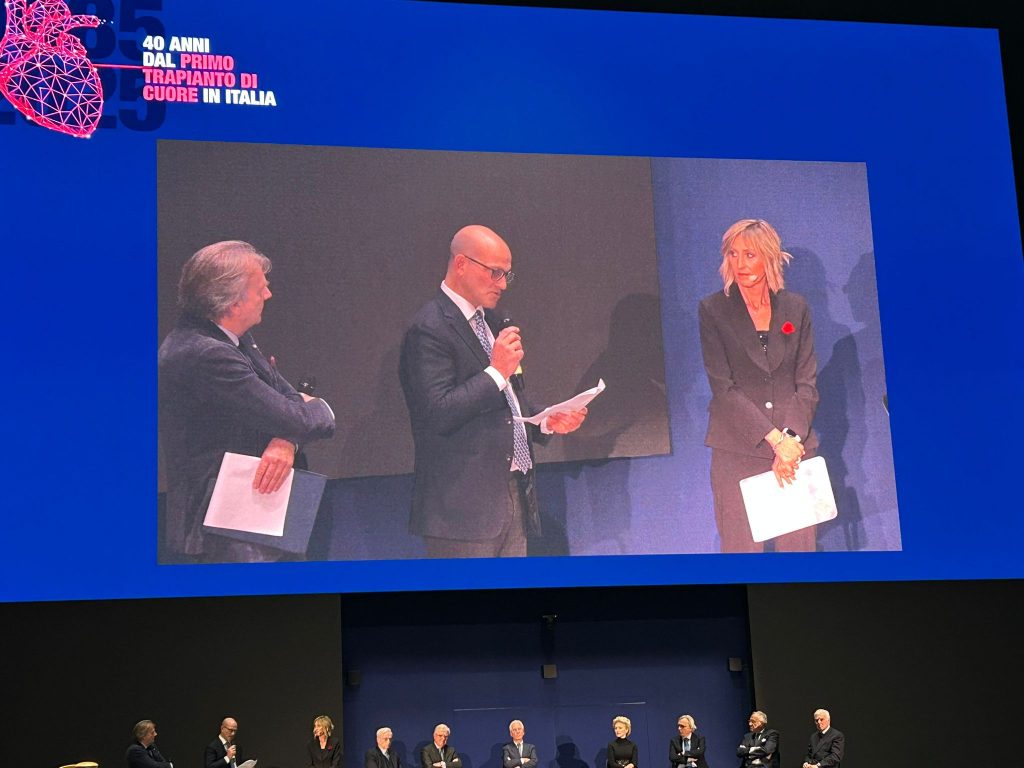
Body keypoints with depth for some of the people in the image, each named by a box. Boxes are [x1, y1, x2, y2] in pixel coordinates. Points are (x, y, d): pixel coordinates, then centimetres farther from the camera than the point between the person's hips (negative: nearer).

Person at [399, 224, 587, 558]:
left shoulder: (491, 321, 18)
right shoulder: (430, 329, -12)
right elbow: (438, 414, -20)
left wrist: (546, 422, 7)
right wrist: (497, 371, -18)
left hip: (513, 498, 9)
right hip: (464, 504, -9)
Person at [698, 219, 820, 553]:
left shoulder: (795, 308, 8)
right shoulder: (713, 309, 0)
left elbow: (807, 383, 5)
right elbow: (723, 387, -6)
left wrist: (791, 439, -10)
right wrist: (775, 439, -14)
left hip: (794, 447, 2)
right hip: (737, 449, -2)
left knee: (800, 544, 2)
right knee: (741, 546, -2)